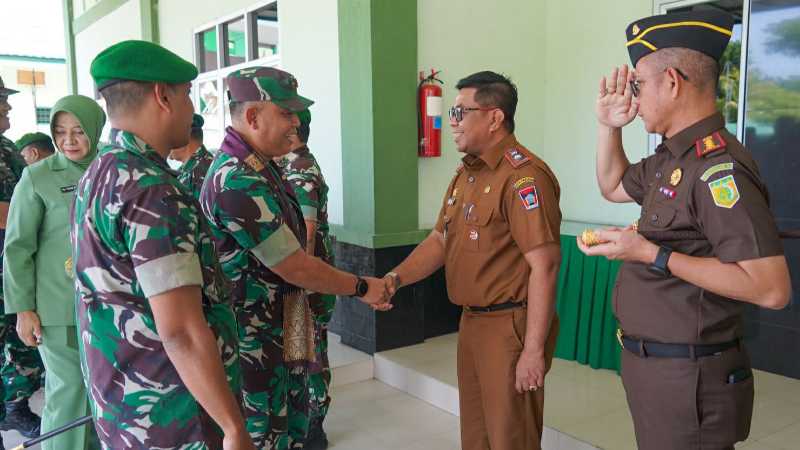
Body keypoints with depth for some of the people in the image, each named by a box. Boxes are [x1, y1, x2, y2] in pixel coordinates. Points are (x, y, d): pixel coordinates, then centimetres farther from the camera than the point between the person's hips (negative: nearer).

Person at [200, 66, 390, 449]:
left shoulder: (258, 166, 7)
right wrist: (361, 288, -9)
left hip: (279, 334, 10)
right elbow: (295, 269, -22)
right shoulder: (239, 182, -26)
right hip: (254, 342, -9)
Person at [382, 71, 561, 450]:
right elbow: (441, 239, 14)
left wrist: (534, 349, -22)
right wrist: (396, 278, -1)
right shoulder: (466, 172, 11)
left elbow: (544, 265, -23)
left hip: (511, 326, -8)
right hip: (472, 321, 9)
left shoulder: (523, 175, -19)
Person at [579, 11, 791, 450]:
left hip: (688, 379, -9)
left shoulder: (718, 168, -23)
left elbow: (771, 288, -28)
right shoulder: (671, 158, 6)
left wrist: (653, 255, -27)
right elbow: (614, 186, 25)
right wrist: (609, 126, 9)